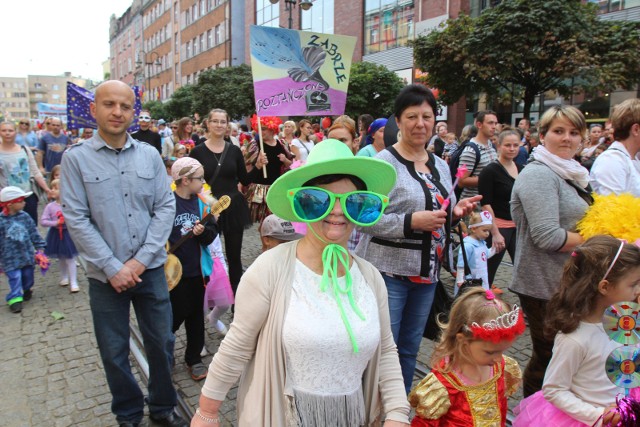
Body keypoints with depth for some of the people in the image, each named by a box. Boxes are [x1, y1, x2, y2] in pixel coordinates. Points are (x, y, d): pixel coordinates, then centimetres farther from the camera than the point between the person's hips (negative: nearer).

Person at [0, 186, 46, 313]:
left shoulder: (24, 216, -3)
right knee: (15, 278, -6)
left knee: (28, 276, 18)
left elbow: (34, 233, 5)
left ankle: (27, 290, 42)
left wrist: (39, 248, 6)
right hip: (11, 258, -4)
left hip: (27, 254, 4)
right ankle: (15, 299, 6)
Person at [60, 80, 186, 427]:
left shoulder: (150, 155, 1)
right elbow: (76, 219, -8)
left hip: (150, 269, 2)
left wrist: (141, 260, -9)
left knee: (161, 342, 12)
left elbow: (166, 207, -1)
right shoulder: (76, 158, -4)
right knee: (114, 352, 12)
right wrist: (113, 268, -12)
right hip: (106, 275, -1)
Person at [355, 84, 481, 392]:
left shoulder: (440, 166, 11)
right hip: (389, 271, -7)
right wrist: (411, 222, -25)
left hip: (427, 272, 7)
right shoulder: (383, 163, -12)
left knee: (409, 349, 18)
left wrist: (456, 212, 0)